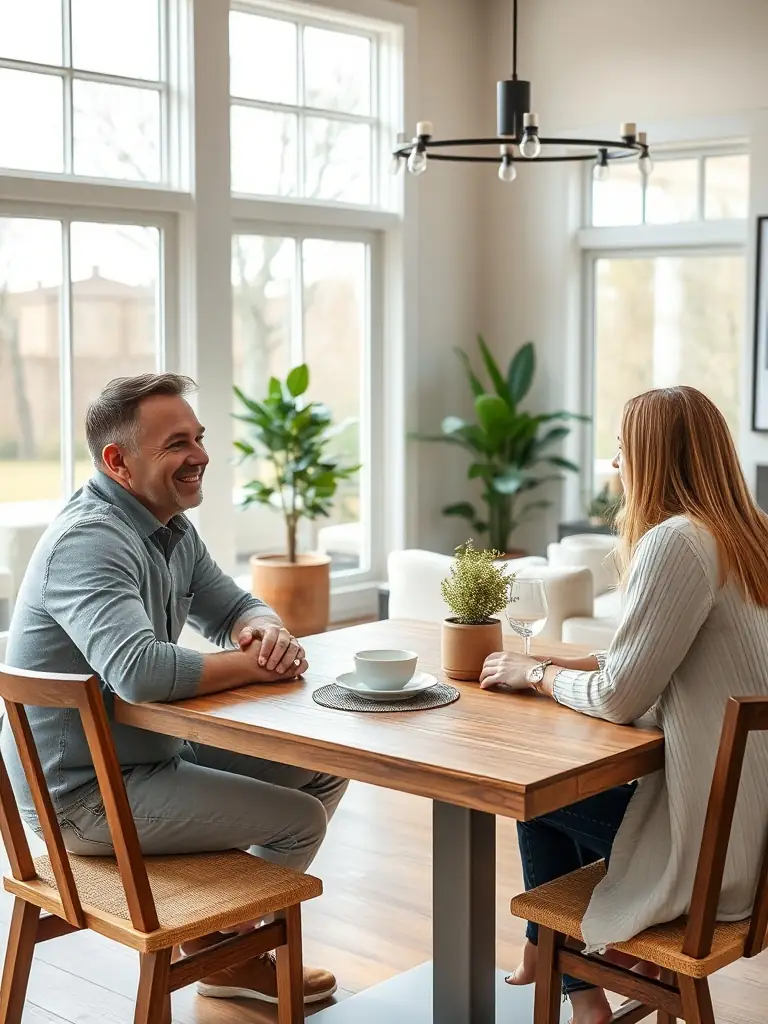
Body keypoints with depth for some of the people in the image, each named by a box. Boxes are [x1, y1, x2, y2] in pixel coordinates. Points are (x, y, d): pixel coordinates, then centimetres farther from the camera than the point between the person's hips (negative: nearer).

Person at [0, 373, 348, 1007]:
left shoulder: (172, 529, 6)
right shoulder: (88, 543, -26)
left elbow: (235, 607, 13)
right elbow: (139, 672, -40)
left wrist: (266, 632, -13)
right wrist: (257, 665, -25)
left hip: (152, 751, 10)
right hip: (84, 794, -10)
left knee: (324, 769, 10)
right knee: (300, 819, -13)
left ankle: (227, 940, 23)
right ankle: (218, 952, 16)